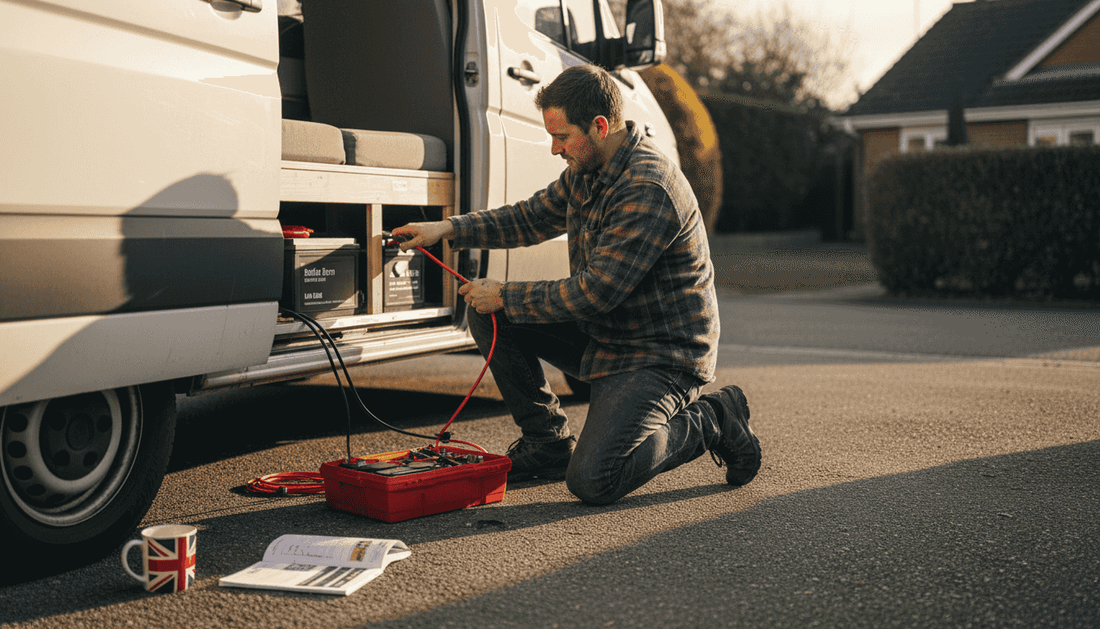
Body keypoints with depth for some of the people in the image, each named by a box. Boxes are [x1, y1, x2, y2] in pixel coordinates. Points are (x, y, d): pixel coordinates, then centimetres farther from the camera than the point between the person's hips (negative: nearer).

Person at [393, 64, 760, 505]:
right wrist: (450, 228, 4)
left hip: (662, 355, -9)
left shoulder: (648, 189, -26)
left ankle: (709, 422, 2)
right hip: (603, 335, 9)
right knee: (486, 313, 0)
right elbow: (530, 217, 17)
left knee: (592, 481, -23)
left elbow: (595, 293, -27)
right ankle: (547, 444, 10)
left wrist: (505, 297, -17)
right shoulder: (585, 171, 3)